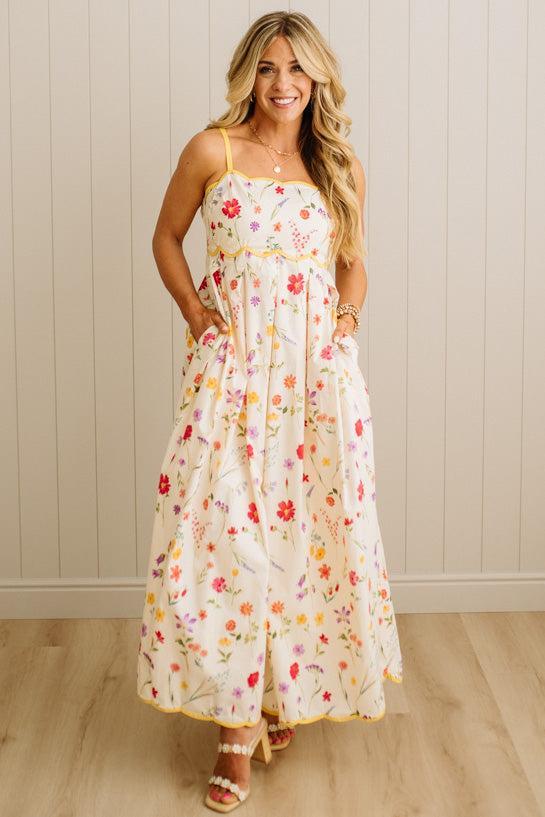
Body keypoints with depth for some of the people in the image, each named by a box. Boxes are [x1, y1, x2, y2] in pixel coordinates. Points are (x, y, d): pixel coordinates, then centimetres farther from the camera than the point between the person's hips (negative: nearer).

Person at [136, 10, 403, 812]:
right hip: (231, 369, -2)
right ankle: (238, 725, 3)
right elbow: (166, 238, 10)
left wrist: (349, 316, 0)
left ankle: (291, 689, 27)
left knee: (311, 530, 6)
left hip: (318, 372, 2)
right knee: (226, 535, -6)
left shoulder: (341, 167, 7)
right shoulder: (212, 151, 0)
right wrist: (195, 312, -3)